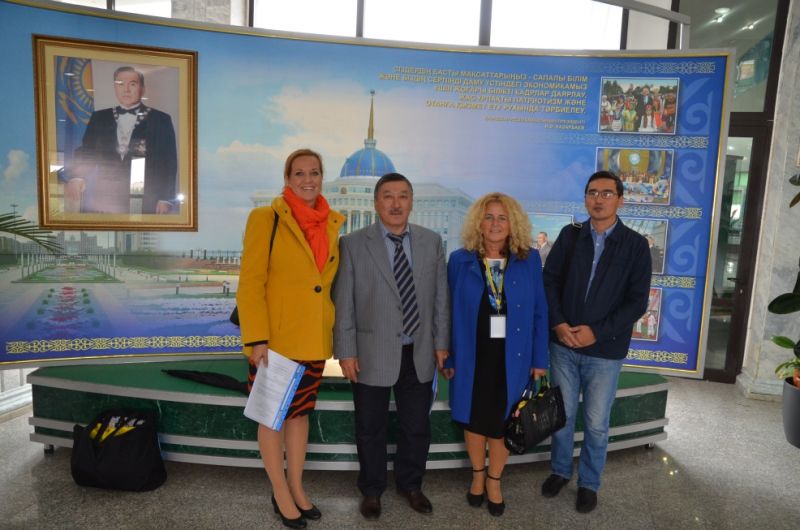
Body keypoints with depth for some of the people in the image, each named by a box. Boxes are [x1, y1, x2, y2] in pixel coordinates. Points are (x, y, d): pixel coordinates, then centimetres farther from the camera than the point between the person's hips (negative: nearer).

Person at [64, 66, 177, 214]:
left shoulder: (160, 119, 4)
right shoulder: (99, 118, 13)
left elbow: (169, 161, 0)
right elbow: (87, 152, 8)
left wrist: (165, 199, -7)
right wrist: (76, 177, -13)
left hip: (146, 202, -2)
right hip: (106, 198, 3)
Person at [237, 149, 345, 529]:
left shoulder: (332, 225, 6)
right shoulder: (266, 218, -9)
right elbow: (250, 283, -12)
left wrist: (334, 333, 8)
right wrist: (257, 340, -17)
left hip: (314, 340, 5)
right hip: (275, 340, -5)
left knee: (301, 412, 18)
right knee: (274, 415, 10)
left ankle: (297, 487, 36)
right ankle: (281, 494, 29)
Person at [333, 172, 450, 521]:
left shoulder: (432, 242, 3)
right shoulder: (353, 244, -6)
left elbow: (440, 297, 5)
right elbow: (343, 304, -7)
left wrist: (441, 343, 4)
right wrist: (346, 351, -9)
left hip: (419, 355, 3)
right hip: (372, 355, -2)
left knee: (417, 428, 16)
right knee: (370, 430, 15)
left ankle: (410, 485, 41)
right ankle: (372, 490, 38)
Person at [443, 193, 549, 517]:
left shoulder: (530, 260, -2)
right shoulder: (460, 260, -3)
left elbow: (539, 313, 1)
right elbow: (450, 313, -1)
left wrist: (539, 359, 0)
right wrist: (448, 358, -2)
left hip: (512, 357, 0)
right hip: (472, 356, 0)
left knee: (502, 423, 13)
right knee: (473, 419, 15)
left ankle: (494, 480, 38)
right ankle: (477, 475, 41)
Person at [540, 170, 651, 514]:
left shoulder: (636, 245, -5)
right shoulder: (569, 236, 2)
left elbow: (638, 301, -7)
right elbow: (550, 281, 2)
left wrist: (597, 332, -15)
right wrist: (558, 324, -11)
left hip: (605, 350, -2)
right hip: (563, 344, 2)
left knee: (596, 424, 11)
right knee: (562, 414, 15)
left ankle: (589, 483, 31)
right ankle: (560, 471, 36)